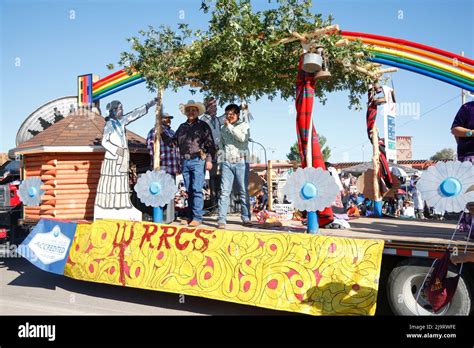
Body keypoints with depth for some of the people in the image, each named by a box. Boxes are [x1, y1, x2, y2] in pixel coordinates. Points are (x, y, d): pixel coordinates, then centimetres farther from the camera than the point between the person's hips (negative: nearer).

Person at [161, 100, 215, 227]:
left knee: (197, 189, -11)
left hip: (198, 160, -5)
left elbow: (210, 144, -1)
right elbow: (173, 141, 19)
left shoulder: (203, 125, 6)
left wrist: (209, 159, -11)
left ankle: (197, 217, -11)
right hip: (185, 161, 5)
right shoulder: (182, 127, 20)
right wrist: (162, 133, 9)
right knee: (189, 190, 8)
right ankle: (190, 216, 13)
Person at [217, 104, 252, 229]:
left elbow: (242, 138, -12)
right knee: (224, 191, -7)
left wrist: (230, 126, -6)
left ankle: (246, 218, 9)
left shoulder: (244, 125, 8)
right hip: (226, 162, 2)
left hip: (241, 162, -2)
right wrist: (221, 154, 15)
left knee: (243, 192, 1)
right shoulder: (223, 128, 20)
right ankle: (221, 219, -9)